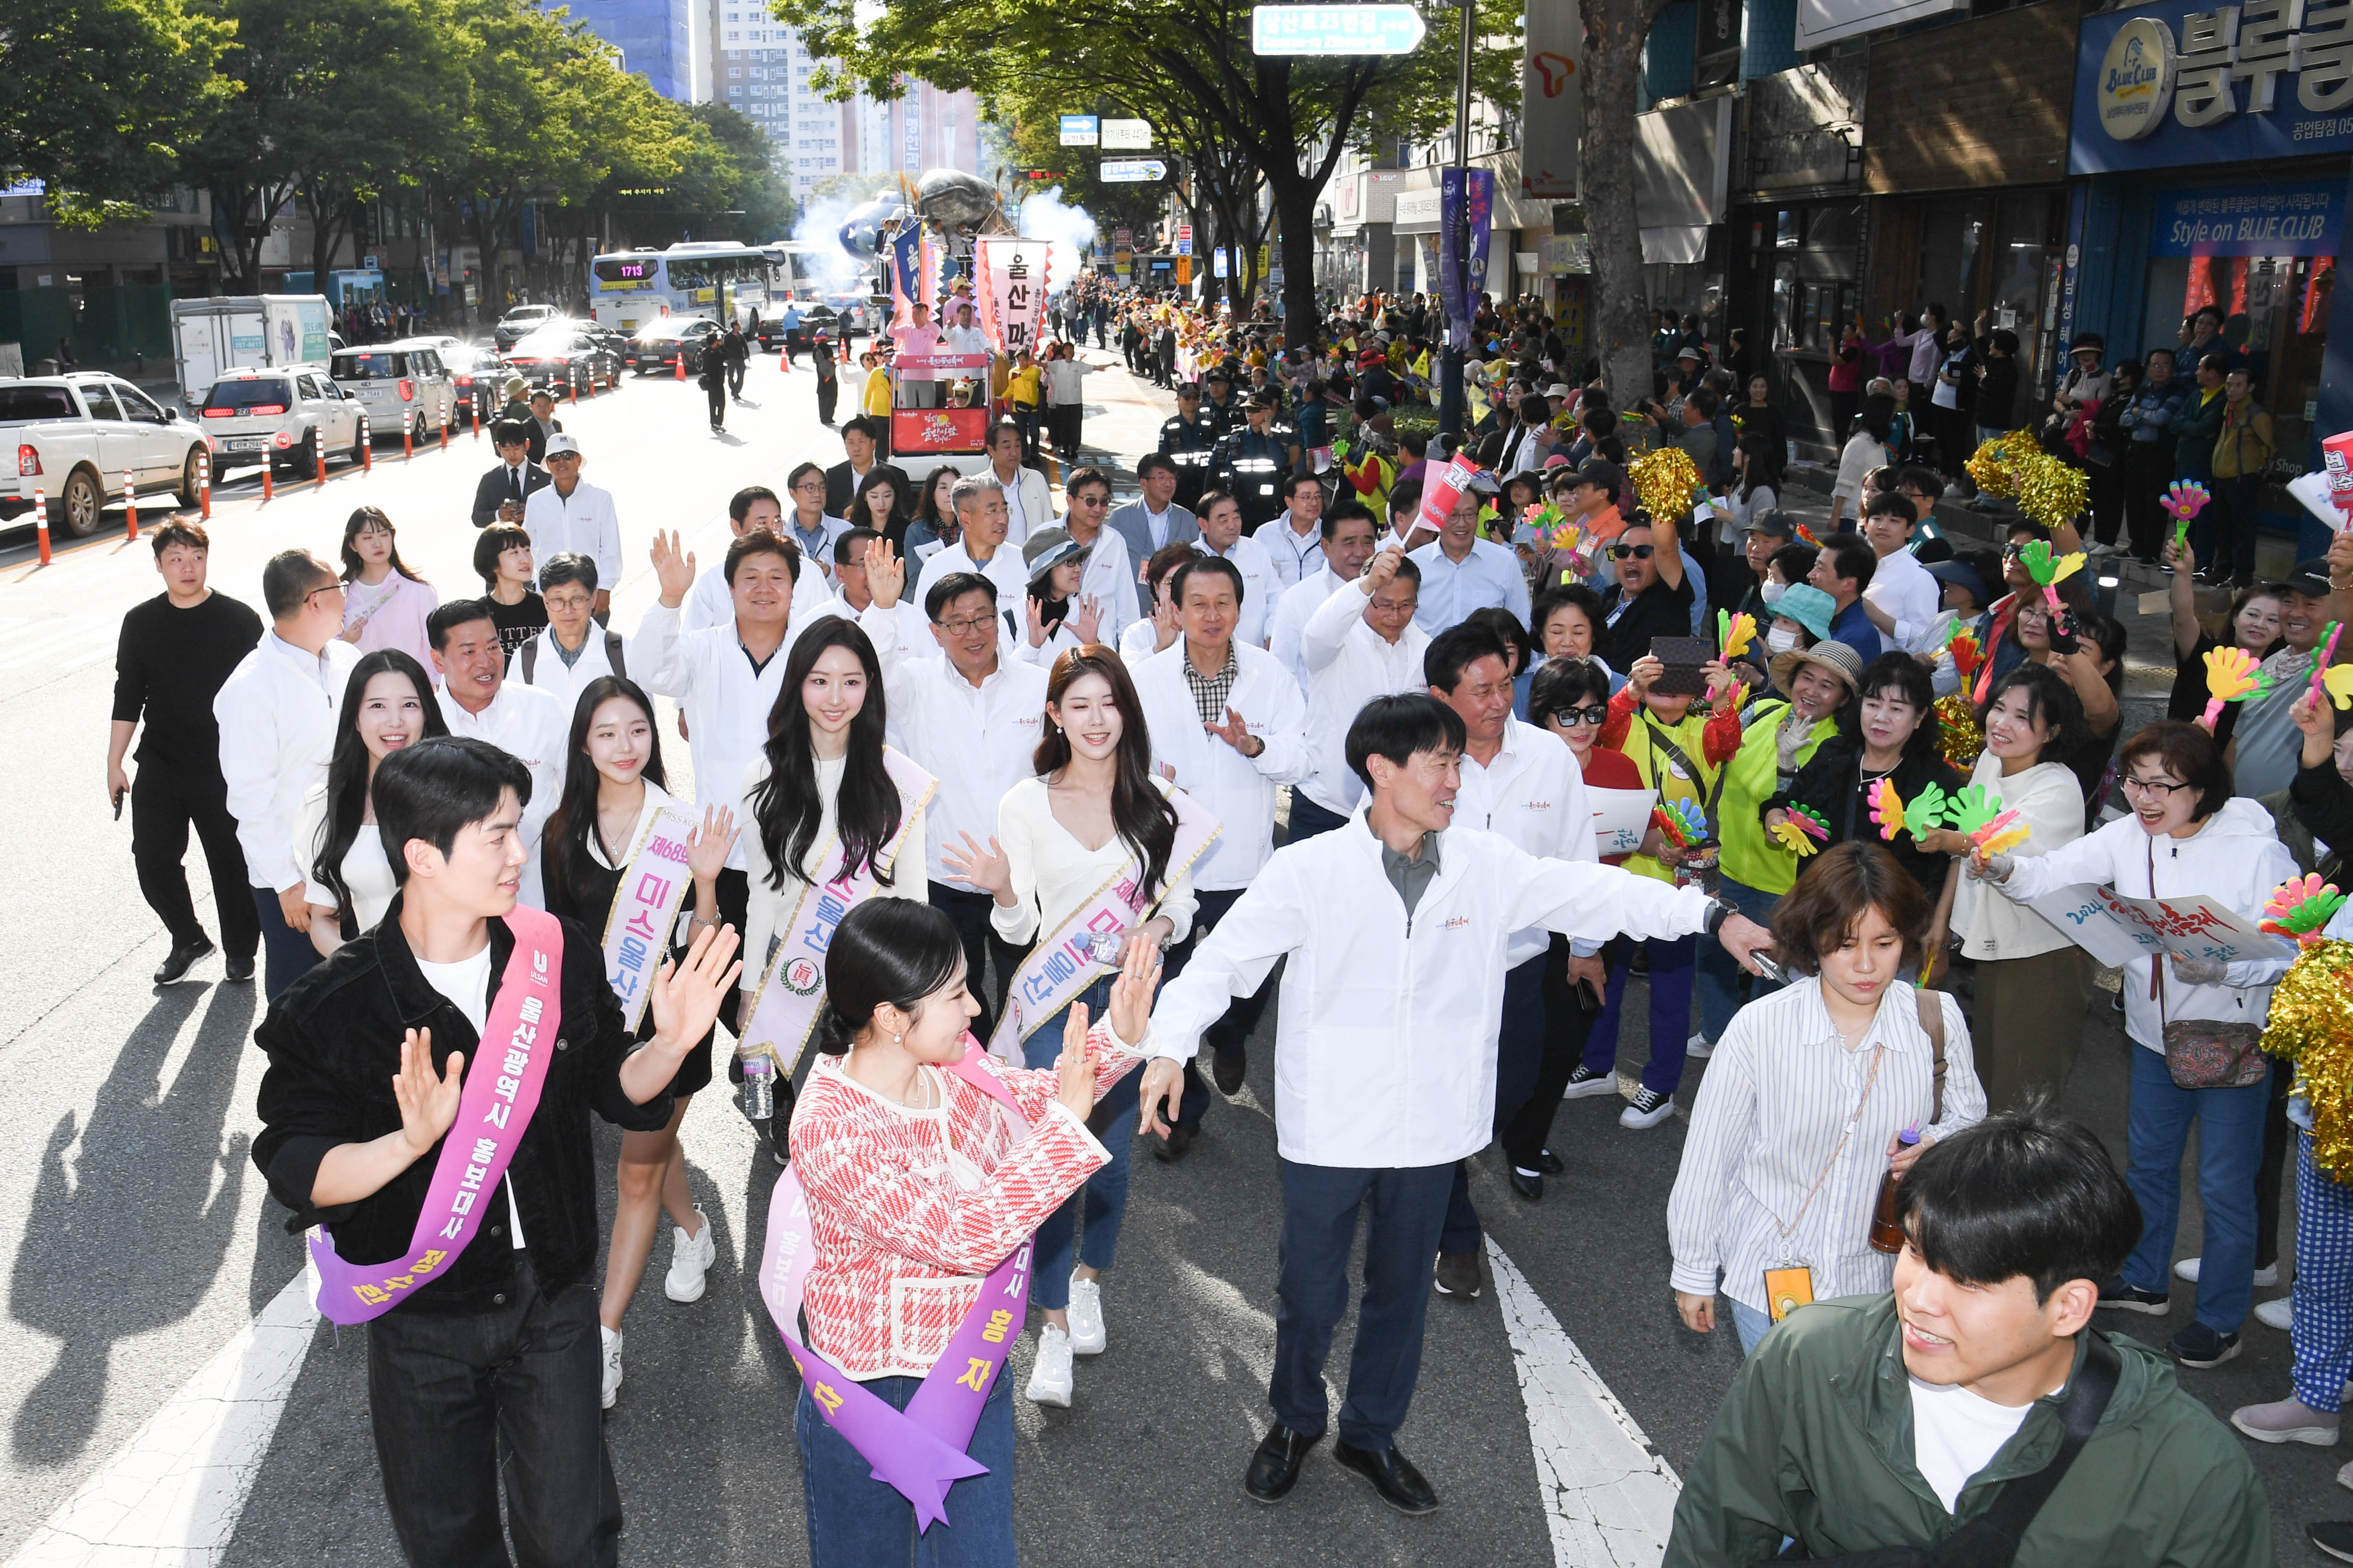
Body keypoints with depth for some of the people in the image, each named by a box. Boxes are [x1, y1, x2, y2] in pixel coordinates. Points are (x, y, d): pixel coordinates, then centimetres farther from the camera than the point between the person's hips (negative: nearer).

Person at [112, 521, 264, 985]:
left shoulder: (240, 620, -6)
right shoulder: (140, 622, 3)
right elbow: (128, 697, 10)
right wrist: (115, 763, 9)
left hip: (225, 770, -3)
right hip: (159, 769, 3)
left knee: (232, 862, 5)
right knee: (153, 860, 6)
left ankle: (240, 949, 25)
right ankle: (188, 941, 28)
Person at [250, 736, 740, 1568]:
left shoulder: (559, 954, -8)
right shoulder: (331, 1008, -18)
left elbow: (616, 1088, 3)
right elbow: (298, 1172, -20)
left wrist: (670, 1043, -17)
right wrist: (413, 1142, -37)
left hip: (552, 1303, 2)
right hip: (422, 1319, -1)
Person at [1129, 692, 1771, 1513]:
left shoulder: (1485, 865, -2)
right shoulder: (1309, 869, -13)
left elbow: (1591, 891, 2)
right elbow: (1225, 955, -15)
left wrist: (1711, 916, -3)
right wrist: (1171, 1044, -29)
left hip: (1430, 1129, 4)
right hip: (1329, 1128, -3)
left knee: (1402, 1293, 18)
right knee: (1312, 1294, 11)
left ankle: (1371, 1434, 42)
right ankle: (1294, 1423, 40)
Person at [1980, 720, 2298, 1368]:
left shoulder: (2257, 851, -20)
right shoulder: (2128, 836, -5)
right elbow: (2056, 873, -11)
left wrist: (2220, 968, -37)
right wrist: (2005, 869, -31)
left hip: (2233, 1041, -6)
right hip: (2155, 1032, 6)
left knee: (2224, 1183, 6)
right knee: (2149, 1162, 22)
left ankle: (2221, 1321, 24)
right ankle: (2144, 1280, 43)